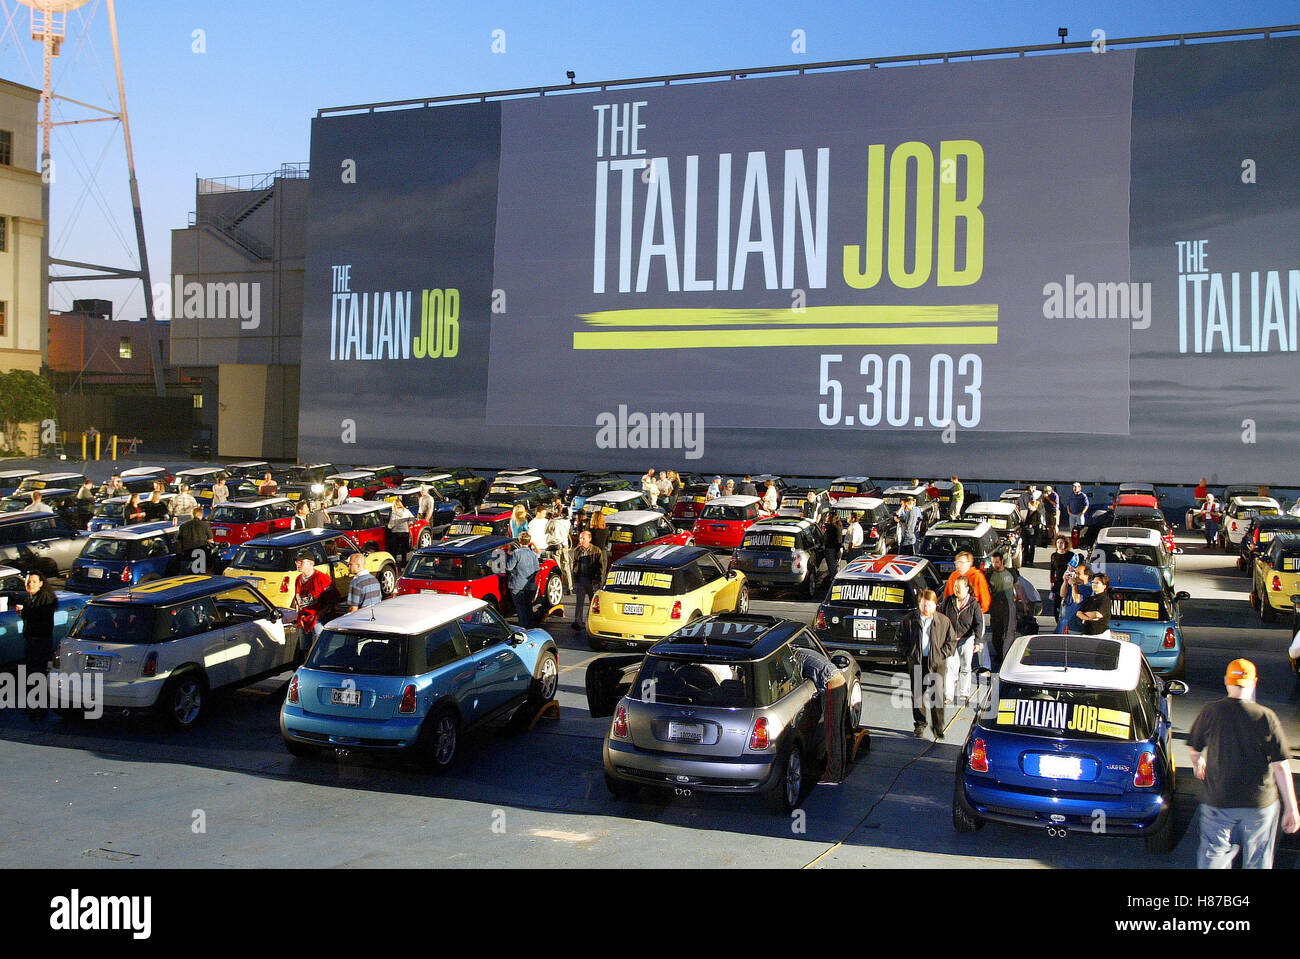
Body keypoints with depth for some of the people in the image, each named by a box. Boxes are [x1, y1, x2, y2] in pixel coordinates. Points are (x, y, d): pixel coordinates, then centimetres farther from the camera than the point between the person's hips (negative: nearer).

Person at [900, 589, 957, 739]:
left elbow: (952, 641, 8)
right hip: (916, 663, 1)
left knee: (937, 695, -7)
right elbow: (901, 638, 11)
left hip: (937, 663, -1)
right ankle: (919, 724, 22)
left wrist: (942, 654, -3)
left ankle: (938, 727, 4)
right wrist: (909, 653, 0)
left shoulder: (944, 621, 1)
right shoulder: (909, 620, 2)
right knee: (917, 695, 7)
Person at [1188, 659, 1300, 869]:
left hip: (1218, 802, 0)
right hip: (1261, 804, 0)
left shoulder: (1210, 712, -7)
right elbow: (1280, 766, -11)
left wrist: (1198, 764, 28)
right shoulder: (1266, 717, -11)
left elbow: (1194, 750, 5)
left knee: (1213, 858, 9)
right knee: (1258, 861, 15)